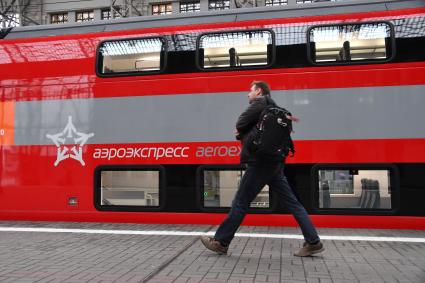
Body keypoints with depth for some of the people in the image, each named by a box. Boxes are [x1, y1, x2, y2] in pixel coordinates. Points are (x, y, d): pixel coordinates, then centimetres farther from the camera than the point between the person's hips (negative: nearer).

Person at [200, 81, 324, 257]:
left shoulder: (260, 101, -2)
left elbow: (240, 124, -7)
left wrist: (242, 133, 11)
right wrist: (243, 135, 3)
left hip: (261, 161, -9)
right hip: (274, 162, 9)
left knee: (241, 202, -2)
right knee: (291, 202, 7)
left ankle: (221, 242, 8)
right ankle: (313, 242, 8)